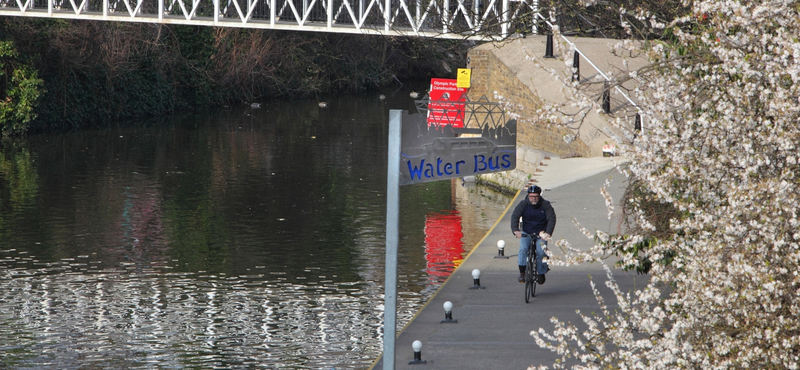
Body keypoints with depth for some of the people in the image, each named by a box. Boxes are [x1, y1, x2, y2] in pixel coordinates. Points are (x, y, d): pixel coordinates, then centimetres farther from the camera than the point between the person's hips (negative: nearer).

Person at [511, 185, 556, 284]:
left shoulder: (545, 205, -5)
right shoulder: (523, 204, -3)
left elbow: (551, 219, -12)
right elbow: (515, 216, -10)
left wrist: (548, 233, -27)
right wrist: (516, 230, -27)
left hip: (541, 234, -1)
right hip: (526, 233, 1)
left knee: (541, 253, -19)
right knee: (523, 248, -26)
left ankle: (542, 273, 3)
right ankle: (522, 272, -19)